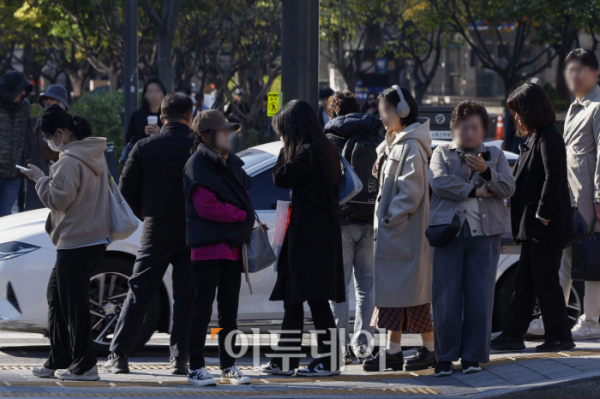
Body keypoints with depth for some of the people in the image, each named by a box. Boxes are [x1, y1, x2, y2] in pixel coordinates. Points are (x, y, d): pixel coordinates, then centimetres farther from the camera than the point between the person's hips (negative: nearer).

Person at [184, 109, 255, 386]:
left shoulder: (231, 163, 15)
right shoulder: (198, 165, -10)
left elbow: (243, 194, 24)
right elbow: (206, 207, -17)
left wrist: (246, 220, 5)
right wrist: (243, 215, -11)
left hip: (232, 246, 8)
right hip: (208, 247, -8)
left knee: (229, 312, 10)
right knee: (202, 310, -5)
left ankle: (229, 367, 16)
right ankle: (196, 368, -1)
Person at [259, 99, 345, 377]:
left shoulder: (309, 152, -16)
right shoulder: (327, 150, 14)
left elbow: (281, 179, -12)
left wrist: (284, 153, 2)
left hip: (309, 237, -10)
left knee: (316, 300, -7)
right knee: (293, 301, 12)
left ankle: (329, 362, -5)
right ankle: (285, 361, 15)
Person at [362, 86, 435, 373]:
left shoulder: (411, 147, -14)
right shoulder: (393, 144, 16)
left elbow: (410, 191, -20)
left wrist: (391, 219, -18)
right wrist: (383, 224, 8)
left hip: (406, 232, -9)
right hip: (391, 232, 9)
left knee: (411, 291, -5)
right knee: (392, 291, 8)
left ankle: (429, 350, 2)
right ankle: (392, 352, 9)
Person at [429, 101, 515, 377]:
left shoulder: (495, 155, 17)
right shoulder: (442, 154, 13)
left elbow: (508, 188, 2)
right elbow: (439, 182, -6)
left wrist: (485, 170, -14)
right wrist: (474, 191, -9)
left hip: (484, 233, 1)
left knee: (480, 297, -2)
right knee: (446, 297, -5)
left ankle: (473, 356, 4)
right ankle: (445, 357, 0)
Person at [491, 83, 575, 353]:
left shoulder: (549, 139, -13)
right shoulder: (533, 139, 17)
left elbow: (553, 179, -19)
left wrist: (543, 215, -21)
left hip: (546, 227, -10)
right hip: (532, 226, 10)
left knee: (545, 280, -4)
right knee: (525, 281, 11)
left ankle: (560, 336, 4)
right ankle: (512, 335, 14)